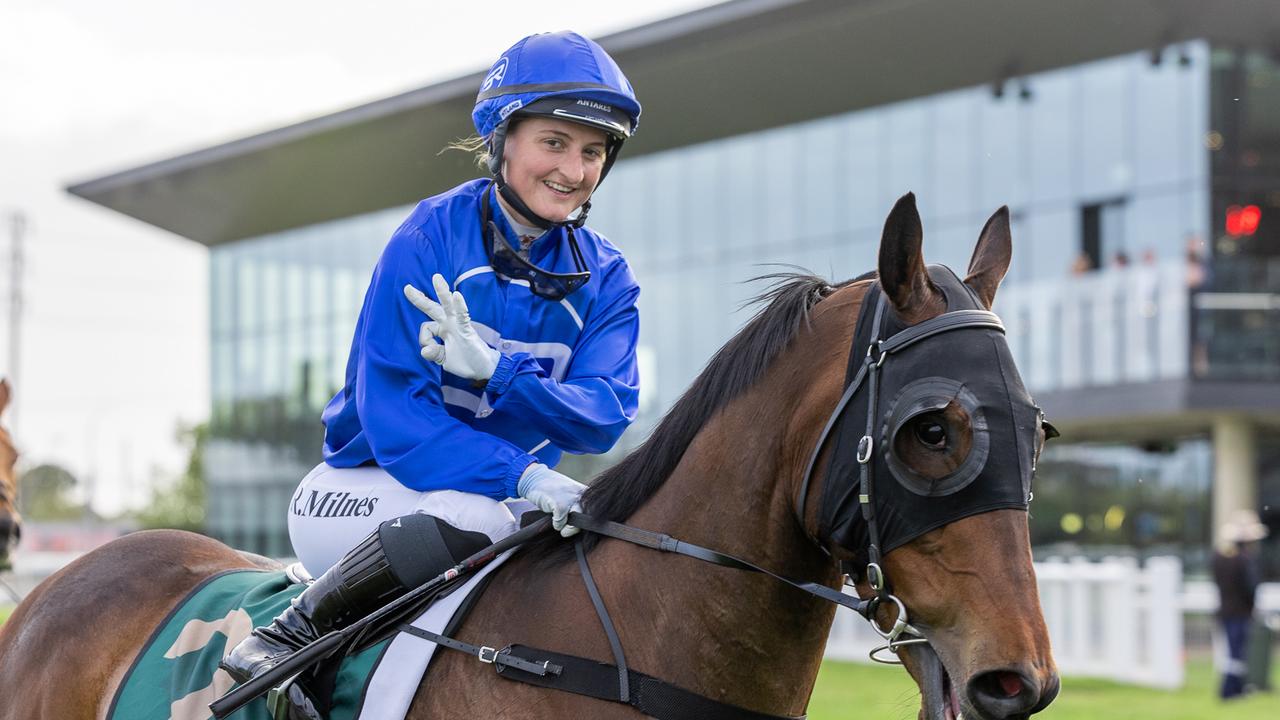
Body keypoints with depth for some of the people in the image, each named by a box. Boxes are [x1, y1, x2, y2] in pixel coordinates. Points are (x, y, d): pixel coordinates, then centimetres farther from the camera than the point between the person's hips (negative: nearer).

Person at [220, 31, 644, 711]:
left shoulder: (605, 279, 2)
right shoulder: (433, 236, -14)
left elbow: (605, 413, -13)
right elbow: (392, 411, -20)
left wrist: (493, 368, -31)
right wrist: (523, 475, -34)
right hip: (361, 493, -6)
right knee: (475, 516, -37)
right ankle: (291, 633, -19)